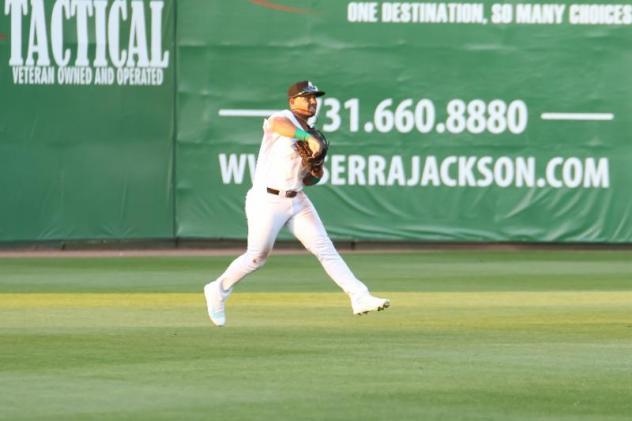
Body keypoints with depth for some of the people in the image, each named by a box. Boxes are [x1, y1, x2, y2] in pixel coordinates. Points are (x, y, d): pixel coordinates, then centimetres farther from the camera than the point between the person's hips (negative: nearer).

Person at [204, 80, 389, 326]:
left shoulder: (311, 135, 15)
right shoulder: (283, 119, -8)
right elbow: (278, 124, -37)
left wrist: (316, 174, -3)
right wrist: (309, 137, -50)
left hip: (297, 201, 7)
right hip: (267, 200, -7)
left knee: (325, 249, -5)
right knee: (257, 257, 1)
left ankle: (359, 297, -14)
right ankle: (218, 291, 24)